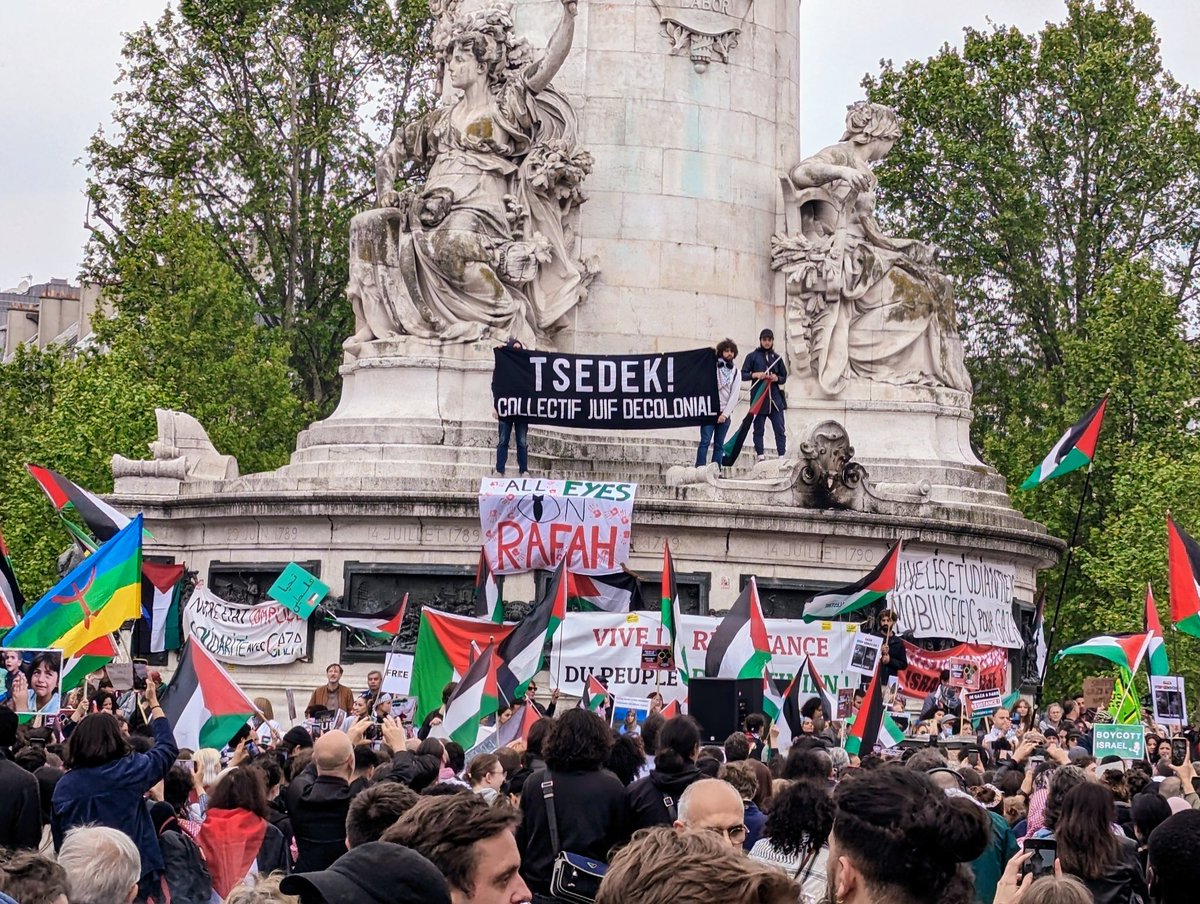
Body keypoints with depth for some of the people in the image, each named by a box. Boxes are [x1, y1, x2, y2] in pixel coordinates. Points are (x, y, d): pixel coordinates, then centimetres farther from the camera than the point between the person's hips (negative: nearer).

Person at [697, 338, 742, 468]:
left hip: (724, 414, 3)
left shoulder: (736, 372, 10)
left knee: (719, 445, 3)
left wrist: (725, 413, -6)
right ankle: (699, 469, -14)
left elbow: (735, 394, 2)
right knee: (705, 441, -11)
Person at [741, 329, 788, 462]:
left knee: (780, 429, -4)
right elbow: (743, 375, 3)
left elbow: (784, 377, 17)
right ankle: (760, 456, 3)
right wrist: (755, 375, -15)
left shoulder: (776, 357, 15)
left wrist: (776, 378, -5)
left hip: (775, 398, 2)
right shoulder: (752, 356, 6)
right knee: (759, 429, 0)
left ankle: (782, 456, -6)